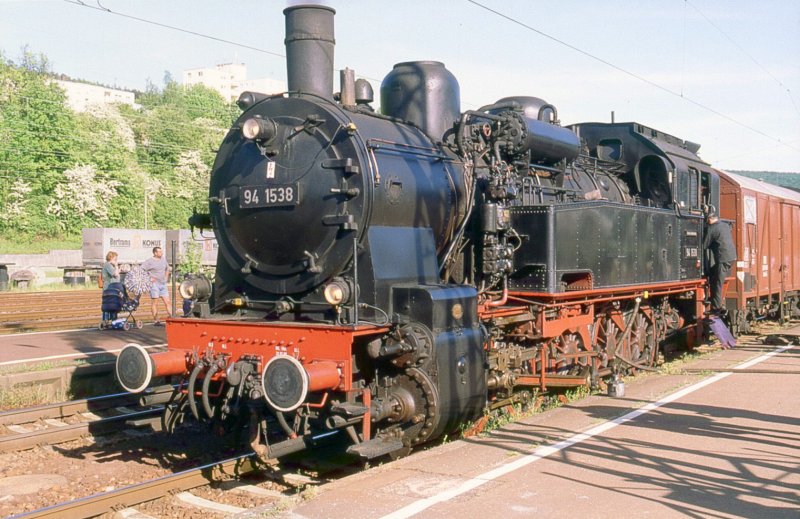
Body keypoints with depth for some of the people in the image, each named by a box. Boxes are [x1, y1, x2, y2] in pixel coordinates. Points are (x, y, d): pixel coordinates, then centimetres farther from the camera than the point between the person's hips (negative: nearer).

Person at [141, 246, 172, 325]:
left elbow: (167, 269, 28)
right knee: (155, 303, -3)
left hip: (163, 284, 6)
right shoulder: (150, 261, -8)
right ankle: (155, 320, 1)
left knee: (167, 301, 1)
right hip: (154, 284, -6)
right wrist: (149, 278, -13)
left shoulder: (163, 259, 12)